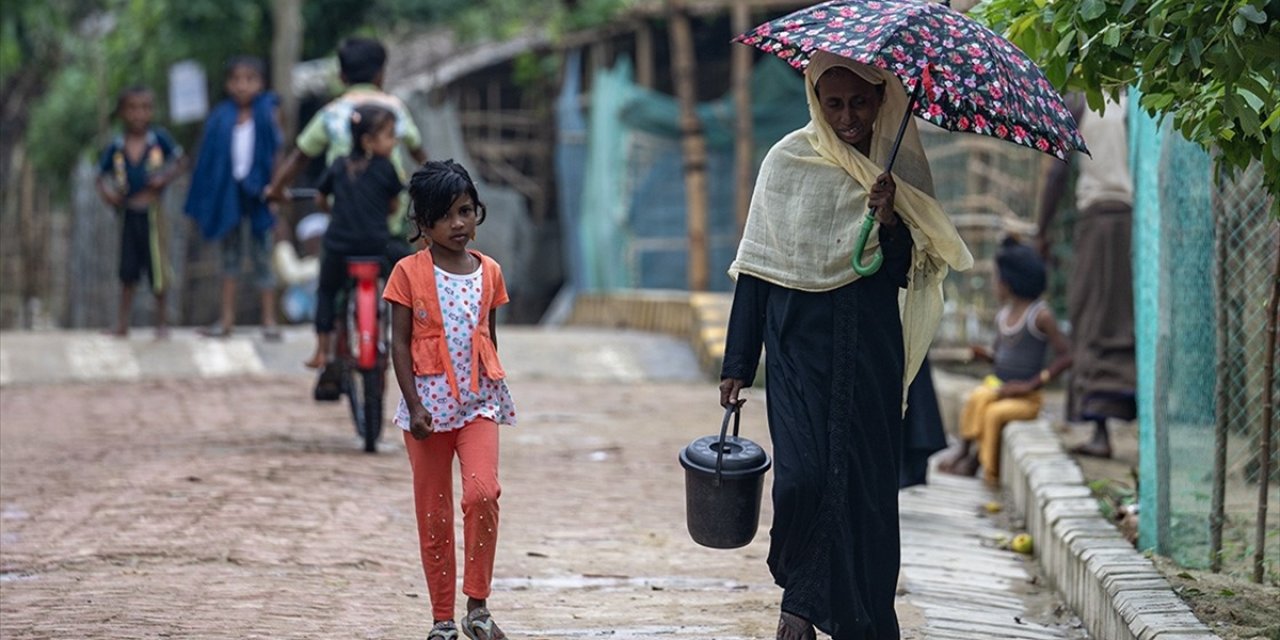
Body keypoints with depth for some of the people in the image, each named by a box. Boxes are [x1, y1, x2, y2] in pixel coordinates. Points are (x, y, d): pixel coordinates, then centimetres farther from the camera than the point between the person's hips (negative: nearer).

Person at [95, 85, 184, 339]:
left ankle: (162, 320, 18)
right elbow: (102, 175, 7)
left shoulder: (159, 139, -6)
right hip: (127, 211, 2)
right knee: (127, 270, 7)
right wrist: (106, 192, -13)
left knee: (157, 265, 2)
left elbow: (177, 160, 6)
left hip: (151, 211, -2)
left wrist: (165, 178, -12)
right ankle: (122, 323, 16)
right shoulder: (116, 147, -1)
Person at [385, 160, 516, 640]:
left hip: (478, 401, 1)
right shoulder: (410, 273, -3)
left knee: (482, 492, -20)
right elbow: (400, 345, -4)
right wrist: (414, 405, -11)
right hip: (429, 402, -1)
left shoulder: (488, 272, 6)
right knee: (433, 511, 5)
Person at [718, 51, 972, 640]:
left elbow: (906, 274, 0)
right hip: (798, 343, -1)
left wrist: (890, 221, -20)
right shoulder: (788, 161, 1)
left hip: (870, 349, 1)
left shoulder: (902, 170, 3)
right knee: (802, 476, -12)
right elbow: (756, 265, 4)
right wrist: (737, 363, 2)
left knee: (865, 482, 0)